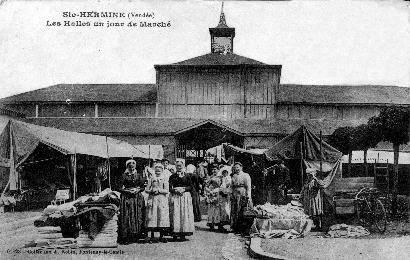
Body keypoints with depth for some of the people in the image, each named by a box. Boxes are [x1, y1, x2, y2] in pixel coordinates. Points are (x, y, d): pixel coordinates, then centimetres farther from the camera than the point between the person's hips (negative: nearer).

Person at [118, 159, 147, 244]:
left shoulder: (138, 175, 10)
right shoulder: (124, 176, 3)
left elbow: (143, 187, 11)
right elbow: (120, 188, 0)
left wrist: (137, 190, -8)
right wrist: (128, 191, -12)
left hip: (137, 197, 2)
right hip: (127, 198, -2)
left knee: (138, 216, 0)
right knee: (127, 217, -6)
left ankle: (137, 234, 6)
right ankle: (126, 236, -3)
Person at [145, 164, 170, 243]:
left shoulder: (165, 179, 7)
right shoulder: (151, 179, 10)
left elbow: (167, 191, 0)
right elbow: (147, 190, 8)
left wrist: (159, 190, -12)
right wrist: (152, 190, -11)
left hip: (162, 200, -1)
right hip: (152, 200, 1)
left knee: (162, 217, -3)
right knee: (152, 216, -3)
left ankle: (161, 236, 5)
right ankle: (152, 236, 3)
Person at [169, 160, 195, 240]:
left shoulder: (186, 176, 11)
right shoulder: (172, 176, 10)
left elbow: (191, 186, 6)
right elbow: (170, 188, 4)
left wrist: (184, 189, -10)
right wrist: (175, 191, -13)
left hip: (185, 195, 0)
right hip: (175, 196, 0)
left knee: (185, 214, -5)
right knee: (175, 214, -7)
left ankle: (183, 234, -3)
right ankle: (175, 234, -6)